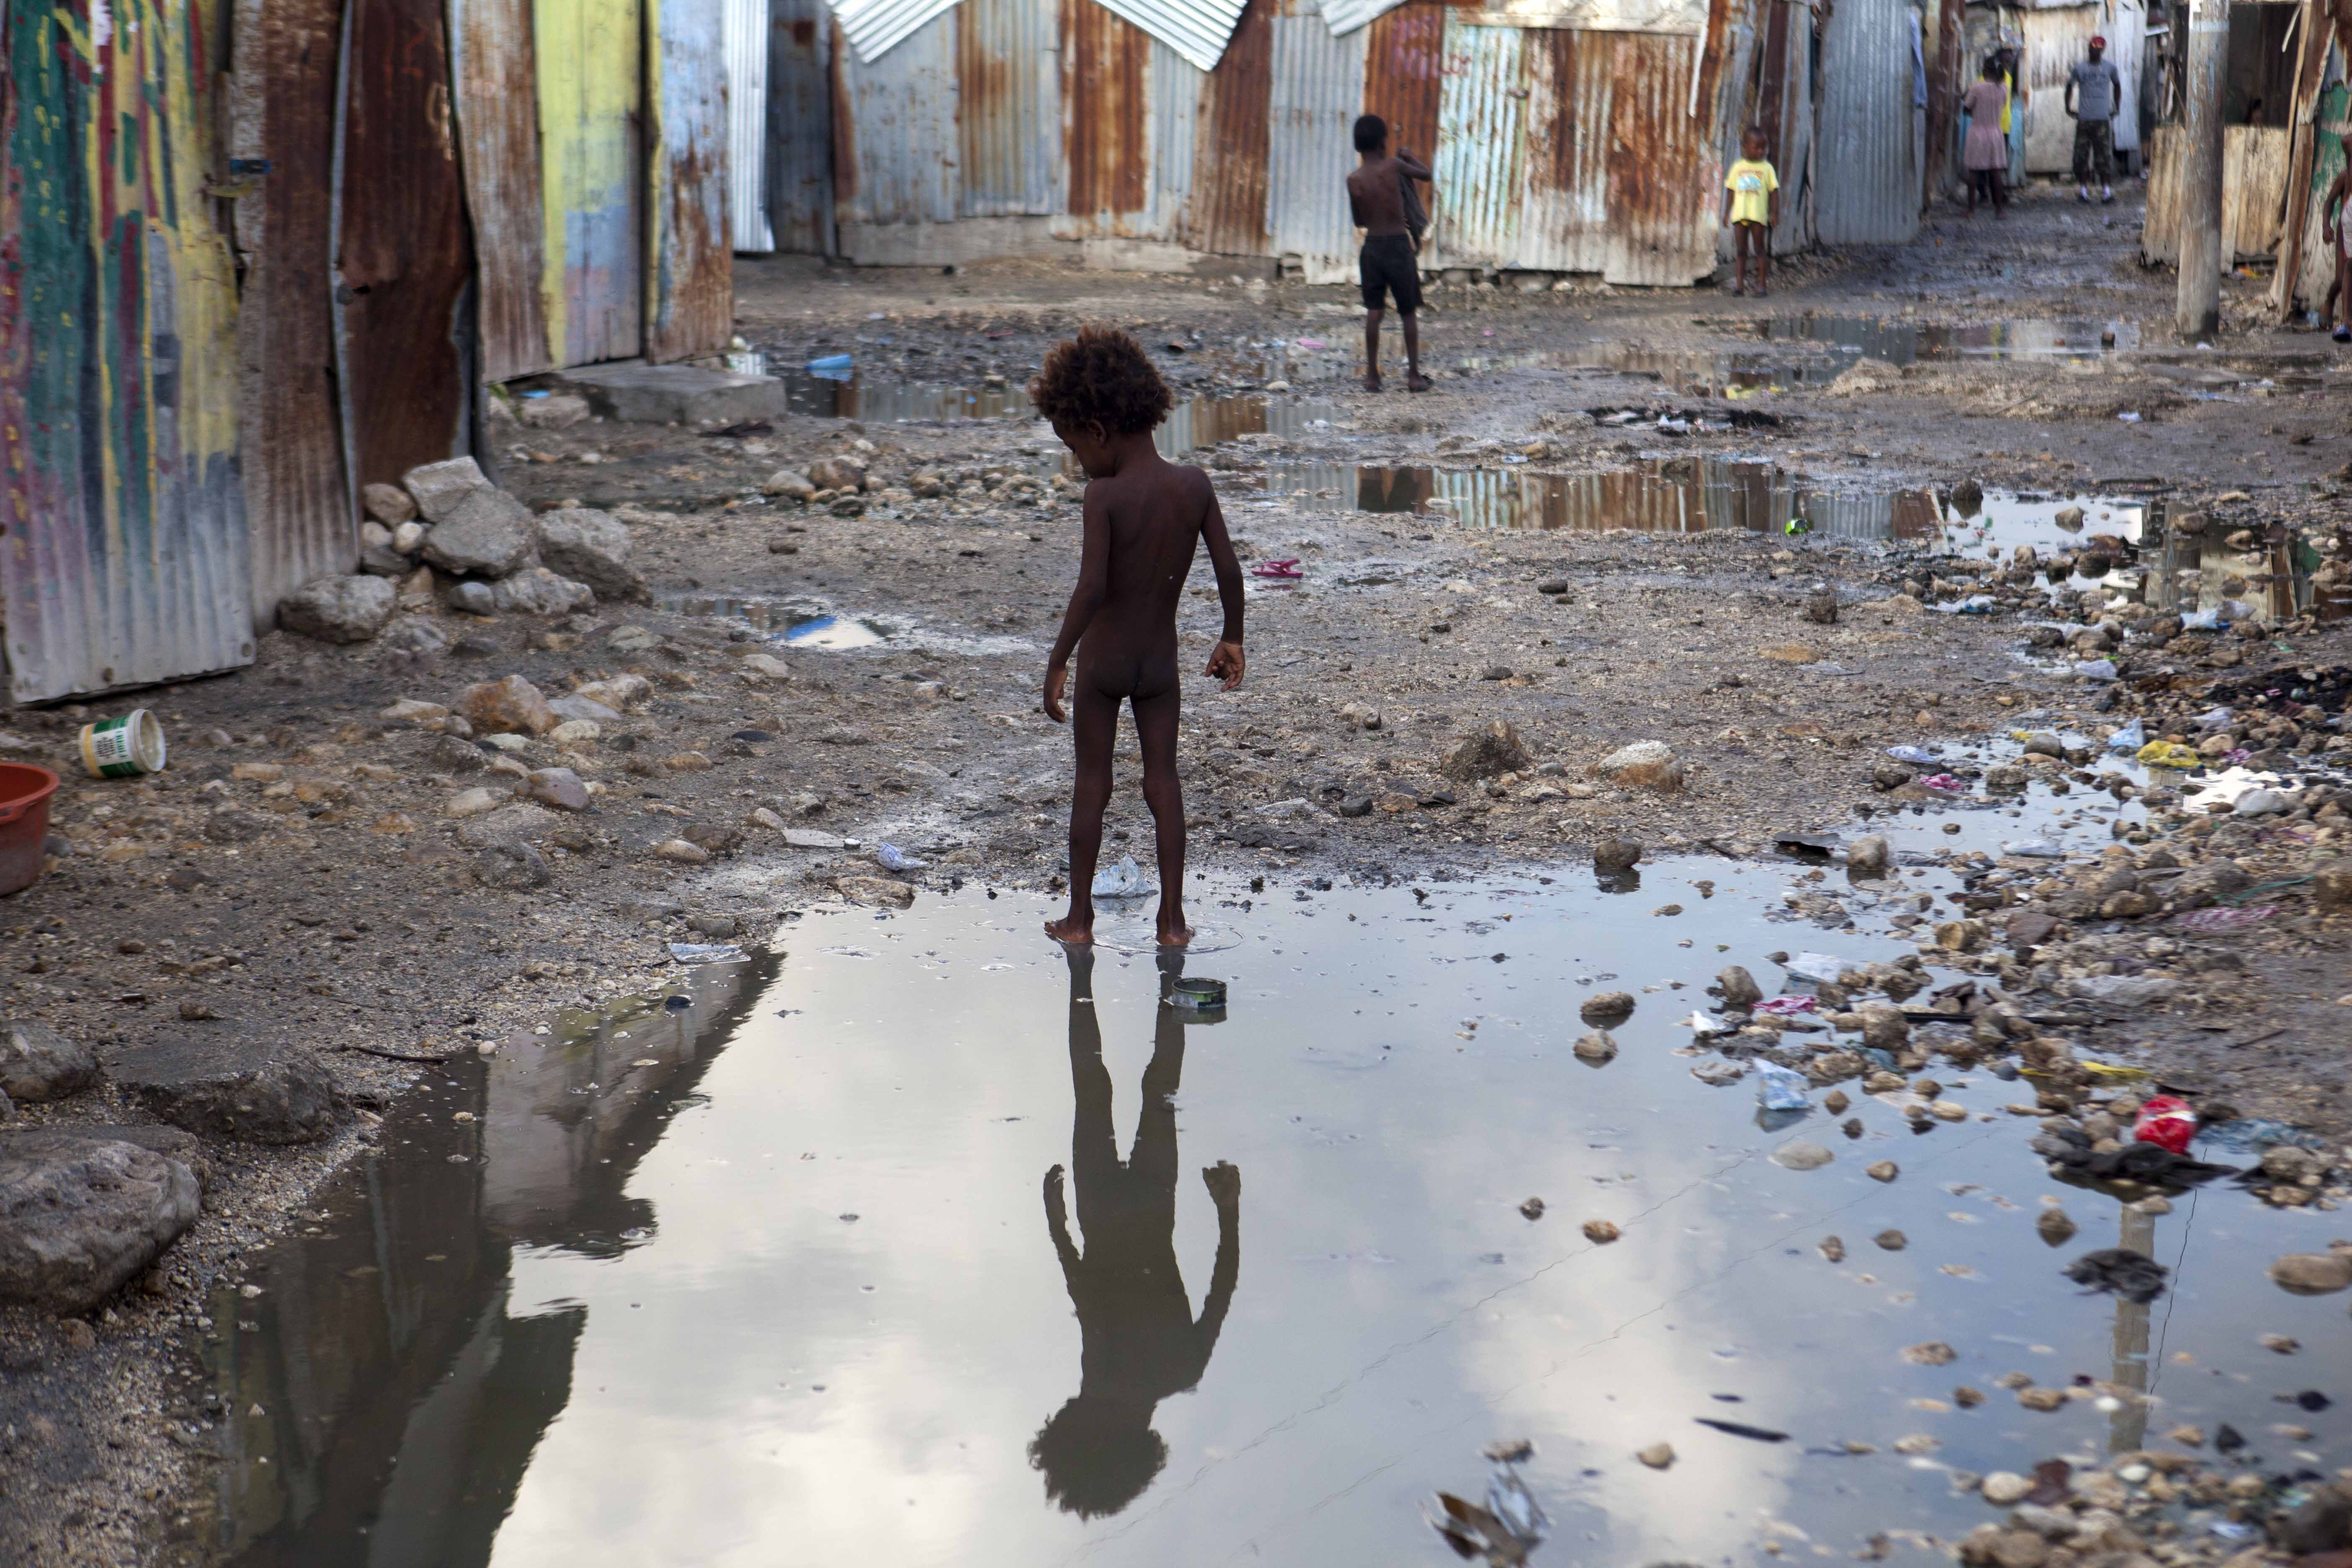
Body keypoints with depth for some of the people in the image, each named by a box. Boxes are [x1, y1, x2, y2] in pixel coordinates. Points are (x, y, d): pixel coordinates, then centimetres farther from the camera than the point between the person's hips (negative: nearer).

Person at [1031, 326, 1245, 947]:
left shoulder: (1106, 496, -20)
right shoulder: (1195, 485, -7)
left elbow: (1092, 587, -27)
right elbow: (1229, 570, -4)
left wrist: (1057, 662, -19)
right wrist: (1232, 638, 10)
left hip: (1102, 659, -3)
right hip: (1161, 661, 3)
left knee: (1092, 783, 9)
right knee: (1163, 779, 12)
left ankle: (1080, 916, 18)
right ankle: (1172, 917, 12)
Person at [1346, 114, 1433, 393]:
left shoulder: (1354, 180, -2)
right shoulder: (1393, 166, -9)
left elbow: (1359, 221, 9)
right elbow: (1426, 174, 9)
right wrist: (1409, 156, 26)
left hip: (1372, 245, 2)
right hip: (1399, 246, -2)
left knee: (1373, 312, 6)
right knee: (1409, 312, 8)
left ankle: (1372, 375, 2)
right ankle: (1414, 375, 10)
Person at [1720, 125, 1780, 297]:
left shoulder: (1766, 168, 1)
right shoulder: (1737, 168, 7)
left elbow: (1774, 191, 1)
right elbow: (1731, 191, 12)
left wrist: (1775, 213, -6)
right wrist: (1726, 213, 8)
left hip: (1759, 216, -2)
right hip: (1739, 215, 2)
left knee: (1760, 250, 1)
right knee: (1740, 250, 3)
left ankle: (1763, 285, 5)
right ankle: (1739, 284, 5)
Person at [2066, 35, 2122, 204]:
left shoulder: (2110, 67, 5)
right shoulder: (2079, 67, 2)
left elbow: (2117, 85, 21)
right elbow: (2070, 86, 16)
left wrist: (2116, 107, 17)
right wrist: (2068, 107, 9)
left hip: (2103, 119, 0)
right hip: (2084, 119, 0)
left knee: (2105, 157, -3)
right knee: (2082, 156, 1)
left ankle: (2107, 192, -1)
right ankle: (2083, 191, 9)